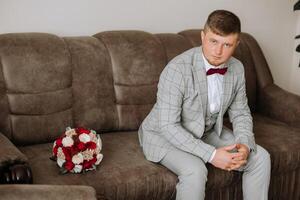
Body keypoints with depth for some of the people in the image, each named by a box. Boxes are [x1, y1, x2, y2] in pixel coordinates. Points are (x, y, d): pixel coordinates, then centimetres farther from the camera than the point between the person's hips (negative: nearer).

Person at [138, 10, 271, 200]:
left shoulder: (237, 69, -9)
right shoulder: (177, 70, -29)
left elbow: (240, 114, 4)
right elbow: (168, 126, -28)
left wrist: (245, 145, -17)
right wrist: (211, 154, -33)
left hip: (208, 132, 6)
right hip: (165, 134, -6)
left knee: (260, 158, -5)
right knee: (195, 170, -33)